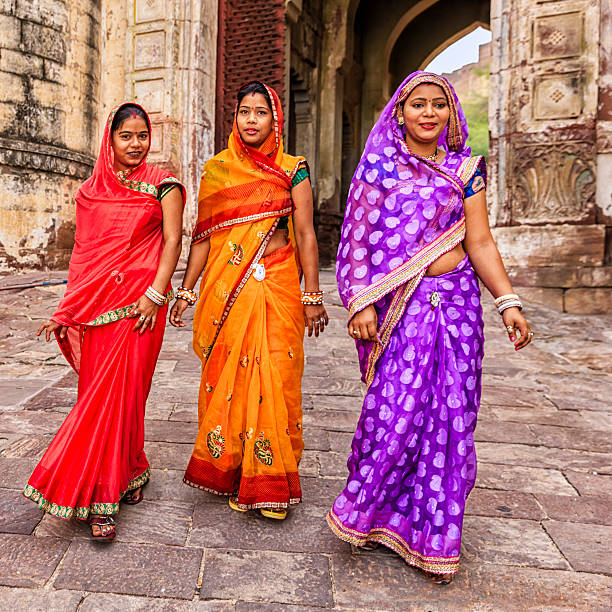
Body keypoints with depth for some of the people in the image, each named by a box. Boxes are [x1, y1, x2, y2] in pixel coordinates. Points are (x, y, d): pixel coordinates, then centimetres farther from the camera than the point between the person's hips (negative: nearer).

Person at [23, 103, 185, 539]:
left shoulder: (162, 185, 3)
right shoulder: (91, 190, 13)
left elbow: (173, 241, -4)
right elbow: (82, 252, 15)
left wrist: (155, 294, -15)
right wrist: (68, 310, 12)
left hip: (139, 302, -4)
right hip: (96, 302, 4)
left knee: (118, 391, -5)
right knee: (98, 389, 5)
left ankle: (103, 498, 6)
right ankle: (128, 474, 24)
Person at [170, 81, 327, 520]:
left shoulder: (293, 170, 5)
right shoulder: (216, 170, 11)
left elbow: (305, 234, 2)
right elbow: (204, 235, 11)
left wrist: (312, 296, -3)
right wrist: (186, 292, 9)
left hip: (276, 286, -2)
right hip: (225, 287, 2)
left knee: (274, 379, -3)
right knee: (226, 378, 4)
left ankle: (271, 482, 13)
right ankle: (230, 474, 21)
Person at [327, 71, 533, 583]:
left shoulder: (465, 169, 11)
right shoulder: (379, 165, 6)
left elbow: (480, 243, 6)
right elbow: (358, 241, 1)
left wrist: (508, 301, -5)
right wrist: (361, 304, -9)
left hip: (456, 302, 2)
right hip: (400, 306, -2)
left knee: (450, 415, 4)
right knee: (398, 409, -5)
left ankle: (436, 535, 20)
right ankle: (372, 515, 20)